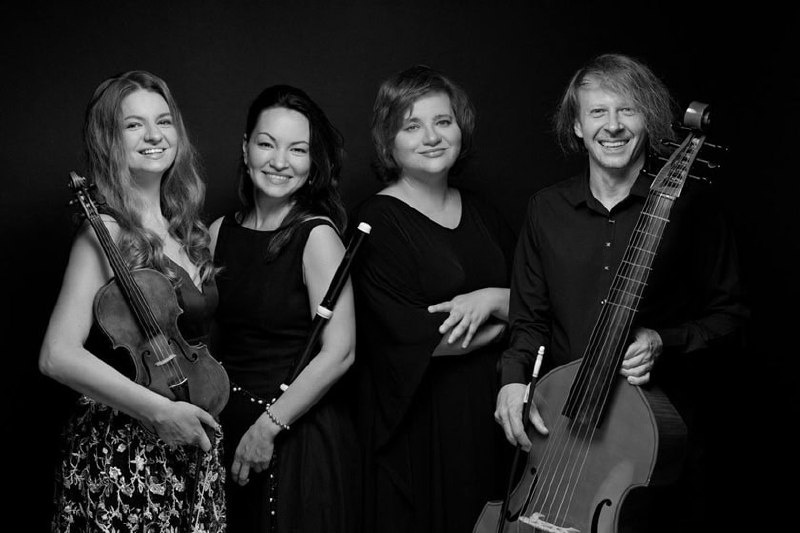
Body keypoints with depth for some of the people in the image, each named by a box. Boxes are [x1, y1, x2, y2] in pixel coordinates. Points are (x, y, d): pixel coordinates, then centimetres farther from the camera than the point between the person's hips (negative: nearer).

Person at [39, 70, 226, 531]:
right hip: (125, 454, -7)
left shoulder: (189, 231, 8)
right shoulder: (106, 233, -13)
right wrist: (159, 410, -22)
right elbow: (58, 356, -21)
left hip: (193, 444, 7)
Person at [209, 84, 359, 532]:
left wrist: (267, 427, -16)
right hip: (227, 427, 5)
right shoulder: (220, 232, 3)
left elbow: (339, 353, -18)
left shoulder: (317, 235, -12)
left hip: (300, 436, -5)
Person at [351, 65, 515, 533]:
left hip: (492, 412, 6)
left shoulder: (480, 213, 10)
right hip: (418, 425, -5)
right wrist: (503, 320, -5)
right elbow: (416, 335, -18)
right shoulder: (376, 222, -10)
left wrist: (492, 299, -13)